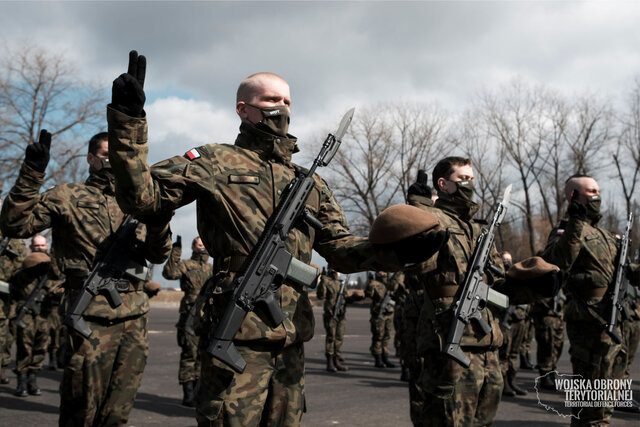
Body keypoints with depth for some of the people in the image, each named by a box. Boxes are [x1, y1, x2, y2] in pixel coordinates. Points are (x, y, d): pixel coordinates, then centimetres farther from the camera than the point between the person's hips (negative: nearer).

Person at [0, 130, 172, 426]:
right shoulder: (68, 196, 4)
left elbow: (157, 255, 14)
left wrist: (159, 223, -6)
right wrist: (32, 172, -15)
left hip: (135, 316, 5)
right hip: (93, 316, -4)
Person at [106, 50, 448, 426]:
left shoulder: (309, 183, 18)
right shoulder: (215, 162, 3)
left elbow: (341, 249, 14)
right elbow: (142, 195, -5)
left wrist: (398, 252, -5)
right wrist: (128, 119, -15)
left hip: (292, 343, 6)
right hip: (237, 339, -6)